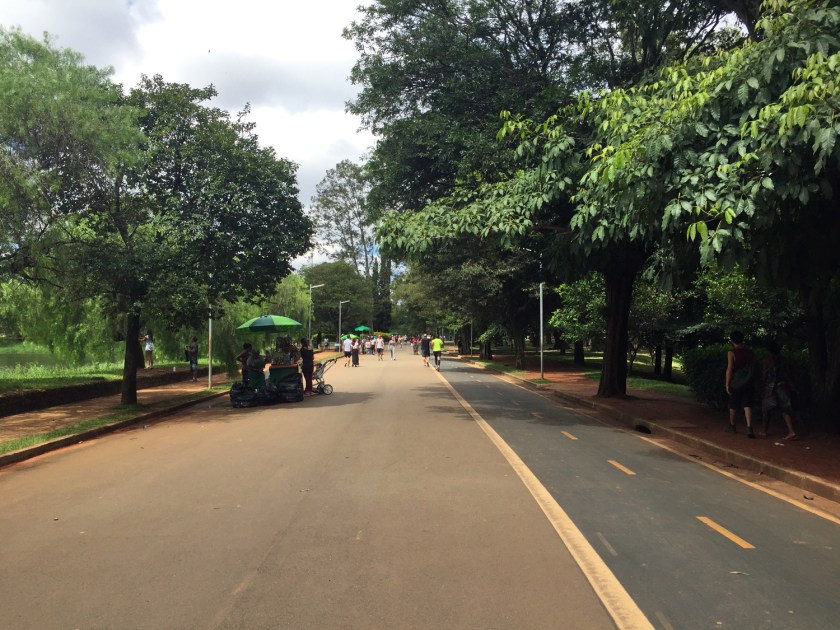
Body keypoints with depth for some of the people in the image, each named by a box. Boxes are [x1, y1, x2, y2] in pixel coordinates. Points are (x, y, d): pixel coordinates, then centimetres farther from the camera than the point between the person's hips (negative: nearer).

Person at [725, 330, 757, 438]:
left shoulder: (731, 353, -11)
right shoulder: (750, 352, 3)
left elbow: (729, 369, -14)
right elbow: (753, 368, 11)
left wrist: (727, 384, -8)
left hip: (736, 384, -3)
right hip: (748, 383, 3)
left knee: (733, 406, 12)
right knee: (747, 406, -2)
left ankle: (732, 426, 27)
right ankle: (749, 428, -16)